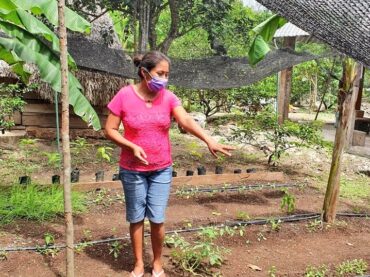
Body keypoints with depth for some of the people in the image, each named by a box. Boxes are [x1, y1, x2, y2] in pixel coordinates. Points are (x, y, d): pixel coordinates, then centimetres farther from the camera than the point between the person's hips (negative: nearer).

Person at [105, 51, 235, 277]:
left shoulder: (168, 97, -7)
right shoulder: (124, 96, -11)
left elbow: (187, 121, -22)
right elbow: (110, 130, -7)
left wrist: (210, 141, -37)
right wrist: (132, 146, -21)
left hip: (162, 169, 1)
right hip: (133, 170, -1)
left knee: (157, 219, 7)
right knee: (136, 218, 12)